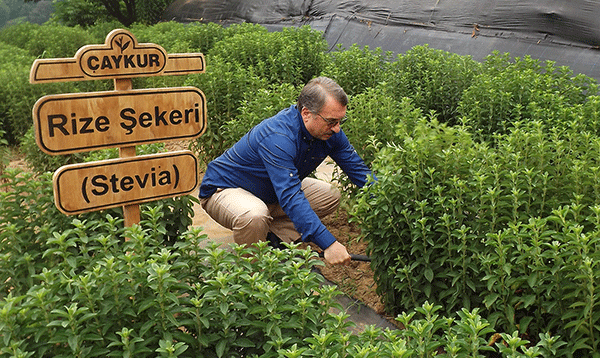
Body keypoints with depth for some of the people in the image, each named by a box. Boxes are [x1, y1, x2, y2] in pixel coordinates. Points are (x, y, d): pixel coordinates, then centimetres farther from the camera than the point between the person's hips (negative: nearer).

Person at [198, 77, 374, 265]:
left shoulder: (329, 131, -13)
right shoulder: (277, 136, -37)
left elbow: (359, 170, -3)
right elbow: (290, 197, -44)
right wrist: (328, 244, -48)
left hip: (270, 193, 8)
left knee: (330, 195, -2)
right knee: (254, 217, -40)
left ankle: (274, 239, -2)